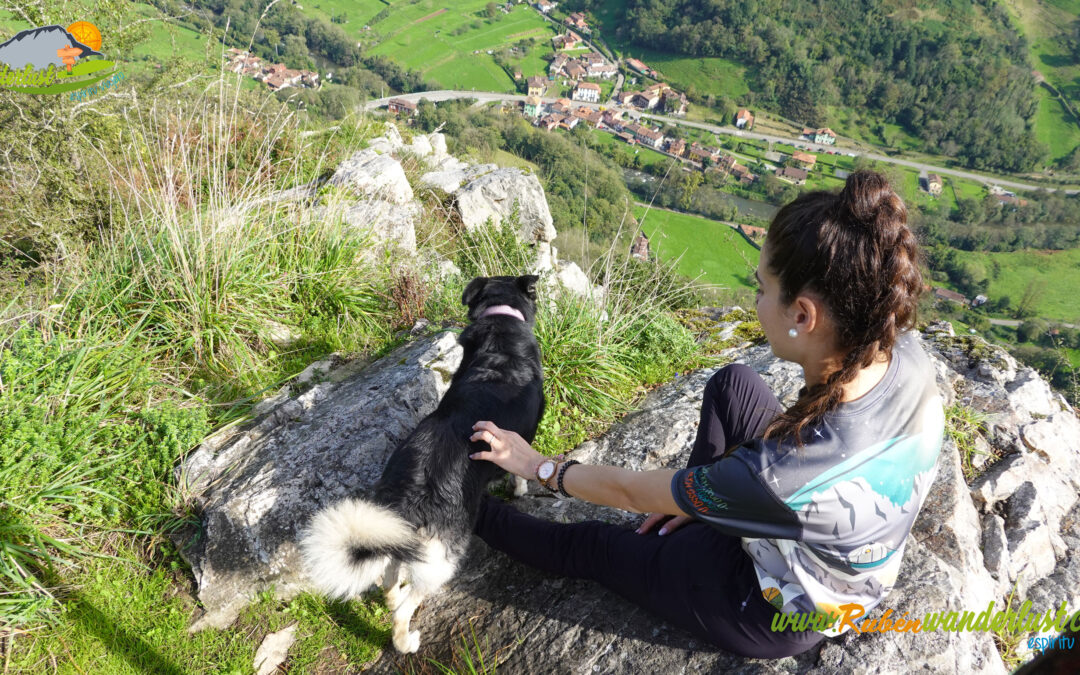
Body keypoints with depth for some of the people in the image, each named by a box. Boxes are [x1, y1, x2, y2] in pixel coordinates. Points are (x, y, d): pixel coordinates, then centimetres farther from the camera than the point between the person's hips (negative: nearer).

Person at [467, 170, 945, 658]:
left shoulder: (781, 476, -42)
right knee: (733, 384, 9)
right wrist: (695, 497, 4)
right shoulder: (905, 356, -22)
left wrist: (538, 466, -6)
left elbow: (630, 492, -25)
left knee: (593, 546, 13)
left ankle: (477, 513, 37)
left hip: (775, 620, -5)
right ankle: (698, 512, 25)